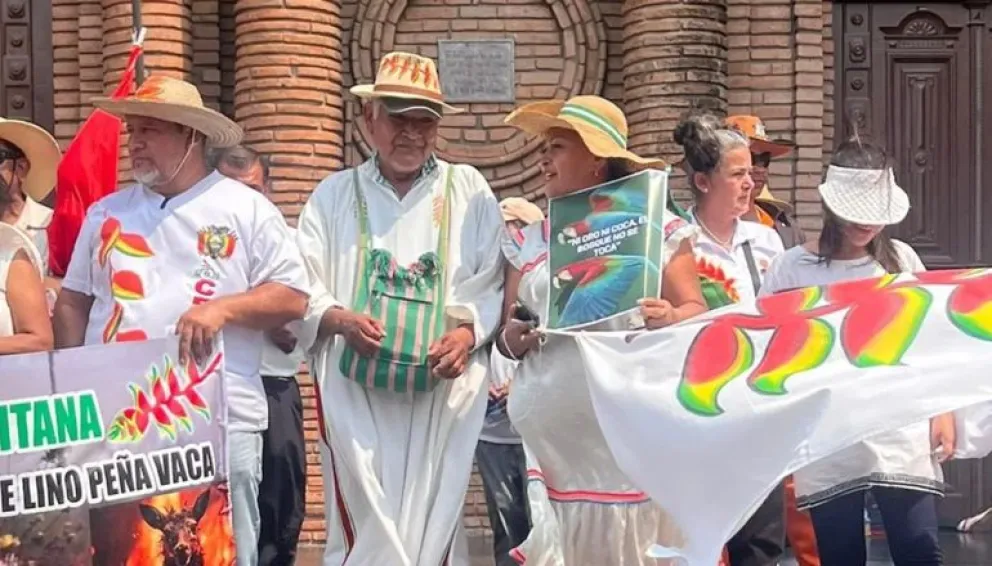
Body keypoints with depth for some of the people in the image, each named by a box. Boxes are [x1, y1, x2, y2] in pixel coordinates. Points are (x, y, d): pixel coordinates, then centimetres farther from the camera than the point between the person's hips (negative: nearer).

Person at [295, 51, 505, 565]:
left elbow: (494, 281, 6)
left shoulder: (469, 190, 12)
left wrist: (470, 333, -13)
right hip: (356, 391, 0)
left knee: (431, 524, 2)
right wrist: (337, 319, -15)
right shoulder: (335, 194, 12)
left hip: (442, 393, 1)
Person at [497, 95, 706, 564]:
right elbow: (506, 333, 16)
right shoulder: (526, 242, 16)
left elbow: (696, 311, 4)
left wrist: (671, 319, -17)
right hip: (550, 439, 2)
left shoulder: (657, 227, 7)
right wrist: (514, 339, -6)